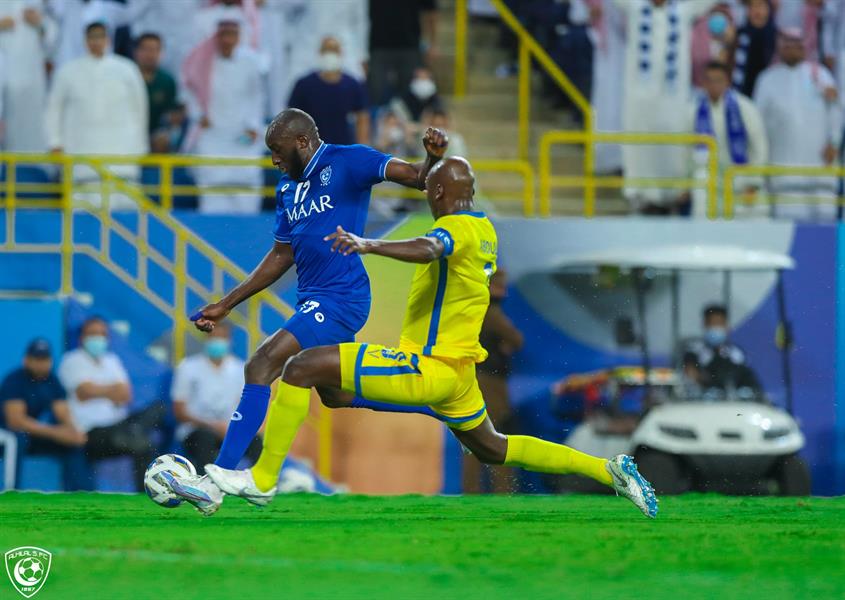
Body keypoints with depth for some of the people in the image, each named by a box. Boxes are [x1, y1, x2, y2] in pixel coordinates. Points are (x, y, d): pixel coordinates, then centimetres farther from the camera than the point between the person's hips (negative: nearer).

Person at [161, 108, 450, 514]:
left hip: (340, 299, -10)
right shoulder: (288, 187, 17)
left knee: (261, 366, -20)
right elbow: (281, 256, 24)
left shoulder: (347, 162, -7)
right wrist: (226, 305, 22)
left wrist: (433, 158, -36)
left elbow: (417, 178, -12)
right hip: (313, 301, 10)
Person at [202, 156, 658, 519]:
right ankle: (608, 471, 22)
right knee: (492, 449, 28)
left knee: (303, 368, -12)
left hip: (428, 368, -10)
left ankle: (261, 480, -12)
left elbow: (428, 249, -42)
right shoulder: (484, 229, 12)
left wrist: (368, 246, -55)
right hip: (457, 368, 10)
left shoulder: (456, 226, -17)